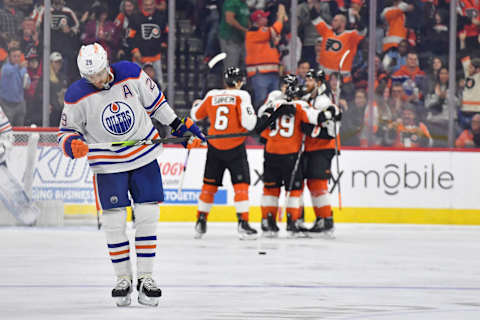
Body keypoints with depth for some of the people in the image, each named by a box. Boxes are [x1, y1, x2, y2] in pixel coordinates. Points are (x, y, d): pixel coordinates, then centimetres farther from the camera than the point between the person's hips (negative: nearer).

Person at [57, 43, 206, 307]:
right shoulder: (77, 96, -14)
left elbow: (154, 100, 5)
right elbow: (66, 131, -3)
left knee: (147, 216, 0)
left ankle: (145, 277, 7)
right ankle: (123, 278, 12)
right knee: (114, 221, -3)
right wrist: (73, 144, -25)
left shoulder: (130, 74, -12)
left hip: (144, 154, 1)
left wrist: (178, 124, 11)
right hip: (107, 163, -1)